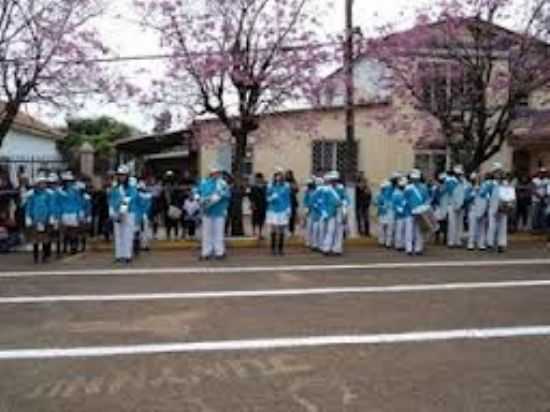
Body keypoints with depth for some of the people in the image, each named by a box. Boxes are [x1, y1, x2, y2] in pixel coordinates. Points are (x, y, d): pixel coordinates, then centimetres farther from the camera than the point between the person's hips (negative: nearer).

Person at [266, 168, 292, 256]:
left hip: (283, 211, 0)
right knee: (273, 230, 0)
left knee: (282, 231, 3)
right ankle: (273, 248, 9)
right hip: (273, 211, 0)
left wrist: (289, 209, 0)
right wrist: (271, 198, -15)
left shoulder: (286, 185, 1)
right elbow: (267, 197, 6)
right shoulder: (270, 185, 0)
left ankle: (281, 248, 11)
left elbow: (288, 198, 5)